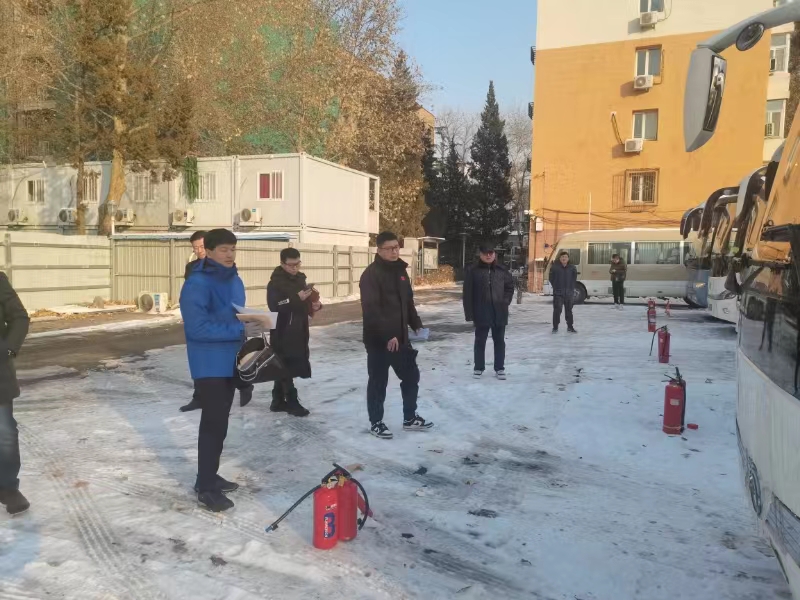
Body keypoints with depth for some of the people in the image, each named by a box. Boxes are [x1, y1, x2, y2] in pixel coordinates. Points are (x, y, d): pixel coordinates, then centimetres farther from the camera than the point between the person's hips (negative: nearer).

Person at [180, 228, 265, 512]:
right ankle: (206, 488, 9)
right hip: (209, 365, -8)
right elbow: (197, 327, -26)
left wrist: (250, 327, 1)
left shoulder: (234, 280, 9)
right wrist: (240, 330, -26)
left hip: (230, 363, 9)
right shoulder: (197, 283, -18)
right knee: (213, 424, -4)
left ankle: (210, 477, 30)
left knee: (218, 423, 16)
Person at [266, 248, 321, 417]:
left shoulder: (300, 279, 11)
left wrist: (315, 304, 0)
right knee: (286, 368, -4)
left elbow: (306, 302, 21)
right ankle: (292, 402, 6)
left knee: (283, 367, 14)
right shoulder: (275, 283, -12)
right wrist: (297, 298, -29)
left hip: (299, 330, 7)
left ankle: (278, 401, 22)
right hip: (282, 333, -7)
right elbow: (275, 306, -24)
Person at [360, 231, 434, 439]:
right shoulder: (371, 274, -15)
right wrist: (387, 336, -27)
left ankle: (410, 418, 29)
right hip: (378, 340, -8)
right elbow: (371, 310, -23)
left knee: (411, 375, 14)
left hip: (400, 337, 8)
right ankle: (376, 423, 20)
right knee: (378, 381, 5)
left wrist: (416, 325, 8)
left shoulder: (400, 271, 10)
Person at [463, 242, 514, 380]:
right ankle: (479, 367, 21)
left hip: (499, 313, 2)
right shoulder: (473, 271, -5)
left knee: (499, 341, 10)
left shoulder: (502, 270, 4)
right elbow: (468, 294, -6)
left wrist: (506, 301, 1)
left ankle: (499, 368, 21)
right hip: (481, 313, -2)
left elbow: (510, 286, 16)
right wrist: (470, 313, -10)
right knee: (480, 341, 9)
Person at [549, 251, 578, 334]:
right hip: (558, 293, -3)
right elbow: (551, 278, 2)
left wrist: (571, 287, 7)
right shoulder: (555, 267, -6)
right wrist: (555, 287, 1)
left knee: (569, 310, 12)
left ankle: (570, 327, 23)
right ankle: (555, 327, 1)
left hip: (568, 293, 3)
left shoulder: (572, 268, 1)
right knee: (557, 310, -7)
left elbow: (574, 278, 12)